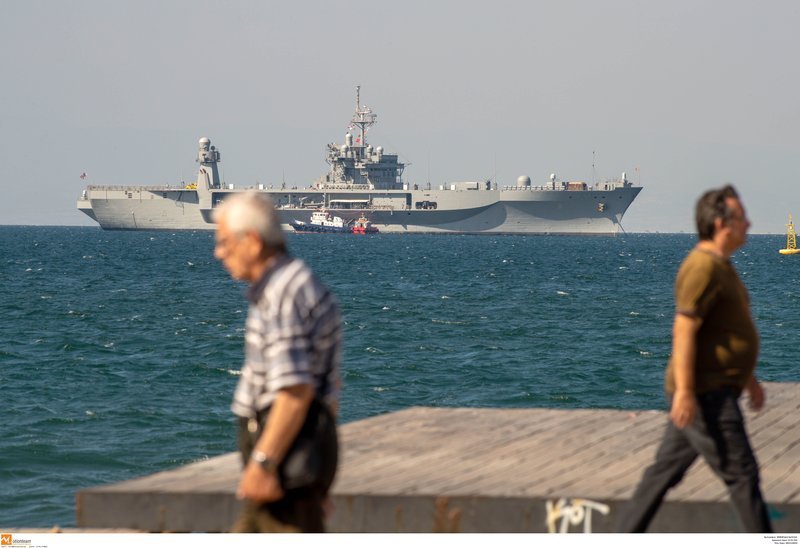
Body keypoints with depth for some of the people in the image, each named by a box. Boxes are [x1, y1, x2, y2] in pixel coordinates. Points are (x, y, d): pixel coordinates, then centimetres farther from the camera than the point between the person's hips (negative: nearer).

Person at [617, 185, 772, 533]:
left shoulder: (719, 266, 17)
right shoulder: (703, 267, -16)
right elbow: (684, 330, -21)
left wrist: (749, 378, 29)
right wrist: (684, 391, -25)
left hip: (717, 390, 10)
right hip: (705, 393, -10)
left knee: (666, 471, 12)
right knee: (742, 474, -6)